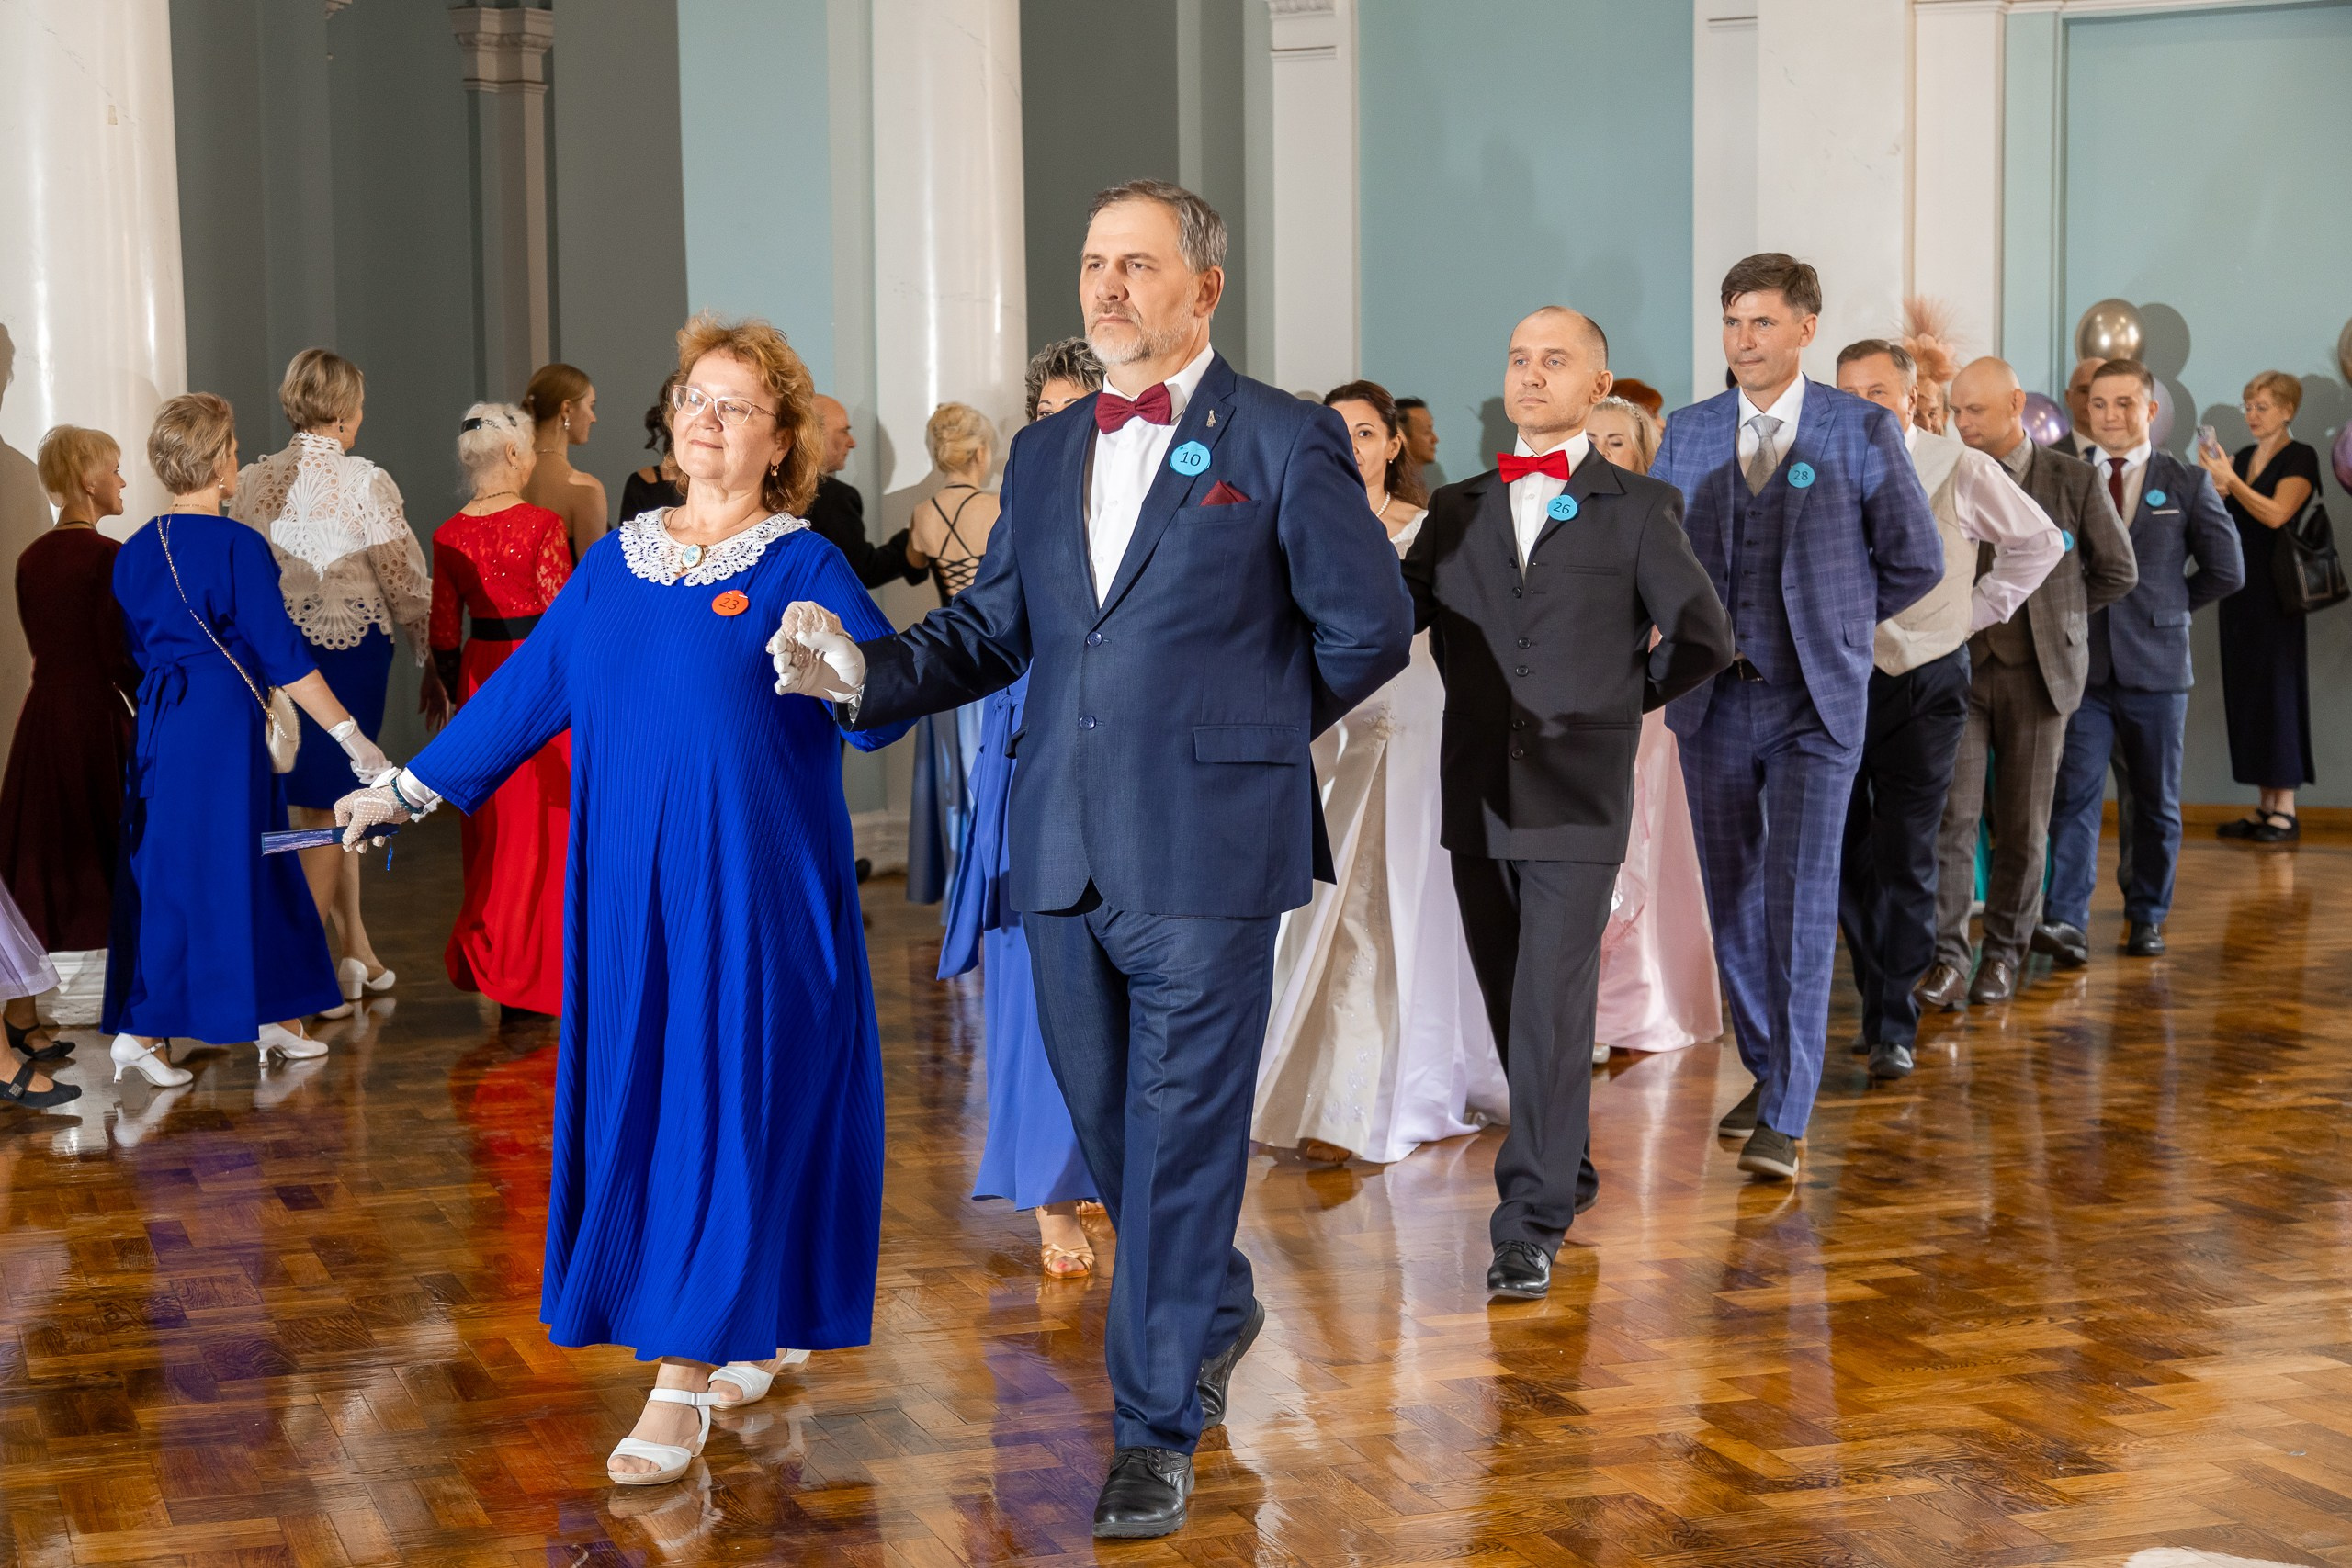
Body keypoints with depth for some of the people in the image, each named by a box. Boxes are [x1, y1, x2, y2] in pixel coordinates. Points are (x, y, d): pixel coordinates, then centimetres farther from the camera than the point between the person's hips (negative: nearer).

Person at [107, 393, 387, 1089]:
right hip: (223, 722, -7)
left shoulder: (135, 552, 7)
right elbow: (284, 655, -14)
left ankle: (275, 1017, 16)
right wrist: (351, 737, -9)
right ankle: (141, 1031, 5)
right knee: (204, 871, 1)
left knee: (252, 867, 13)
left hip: (160, 721, 7)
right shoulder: (238, 546, -13)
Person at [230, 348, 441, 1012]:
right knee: (328, 809, 4)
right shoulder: (365, 482, -10)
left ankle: (355, 950, 22)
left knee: (328, 804, 16)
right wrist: (433, 666, 4)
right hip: (353, 651, -4)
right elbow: (407, 583, -7)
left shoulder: (252, 483, 3)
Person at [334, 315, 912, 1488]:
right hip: (633, 886, 5)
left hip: (751, 891, -5)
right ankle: (755, 1328, 24)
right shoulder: (613, 569, 11)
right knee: (643, 1107, 9)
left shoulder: (803, 568, -5)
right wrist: (410, 788, 20)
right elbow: (523, 689, 18)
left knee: (726, 1108, -5)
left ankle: (686, 1376, -3)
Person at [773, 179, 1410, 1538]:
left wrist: (1250, 726, 5)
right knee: (1109, 1130, 15)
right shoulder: (1045, 454, 13)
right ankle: (1218, 1311, 40)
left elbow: (1371, 624, 0)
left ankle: (1158, 1429, 9)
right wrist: (869, 671, -5)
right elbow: (993, 629, 11)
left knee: (1179, 1139, -1)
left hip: (1206, 854, -6)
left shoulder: (1286, 442, -4)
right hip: (1064, 853, 6)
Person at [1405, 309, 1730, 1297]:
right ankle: (1565, 1169, 29)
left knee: (1551, 1013, -8)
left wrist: (1617, 700, 6)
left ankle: (1530, 1224, -5)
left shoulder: (1638, 510, 1)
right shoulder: (1458, 509, 12)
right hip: (1478, 796, 4)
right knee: (1510, 1007, 12)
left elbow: (1704, 638, 4)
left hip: (1577, 799, -4)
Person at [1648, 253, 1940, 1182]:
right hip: (1711, 699, 4)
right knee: (1731, 899, 10)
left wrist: (1833, 623, 7)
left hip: (1815, 702, -4)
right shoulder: (1687, 434, 7)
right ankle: (1766, 1071, 27)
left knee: (1799, 903, -10)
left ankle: (1784, 1120, -8)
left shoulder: (1862, 432, -2)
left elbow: (1916, 560, 5)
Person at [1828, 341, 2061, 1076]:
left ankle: (1893, 1026, -1)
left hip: (1925, 684, -2)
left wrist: (1981, 608, 6)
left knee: (1905, 858, -6)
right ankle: (1878, 1000, 21)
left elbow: (2040, 543, 11)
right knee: (1846, 855, 6)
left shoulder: (1962, 471, -3)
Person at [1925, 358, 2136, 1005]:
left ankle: (2005, 951, 20)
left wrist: (2052, 612, 9)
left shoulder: (2074, 480, -1)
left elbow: (2118, 572, 7)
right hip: (1958, 667, 1)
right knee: (1951, 813, -9)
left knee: (2023, 826, 6)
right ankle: (1948, 956, -6)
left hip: (2036, 672, -1)